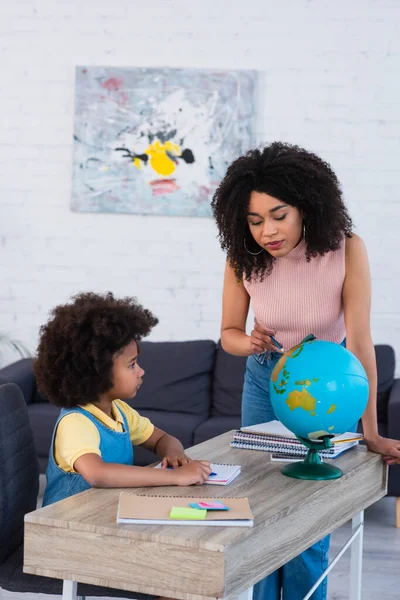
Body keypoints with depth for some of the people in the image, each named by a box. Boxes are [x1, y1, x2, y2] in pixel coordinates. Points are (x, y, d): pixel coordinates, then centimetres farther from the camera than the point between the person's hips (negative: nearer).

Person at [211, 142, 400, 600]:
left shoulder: (346, 250, -25)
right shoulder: (243, 258, -16)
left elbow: (359, 343, -24)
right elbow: (228, 333, -4)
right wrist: (251, 343, -28)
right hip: (265, 381, 3)